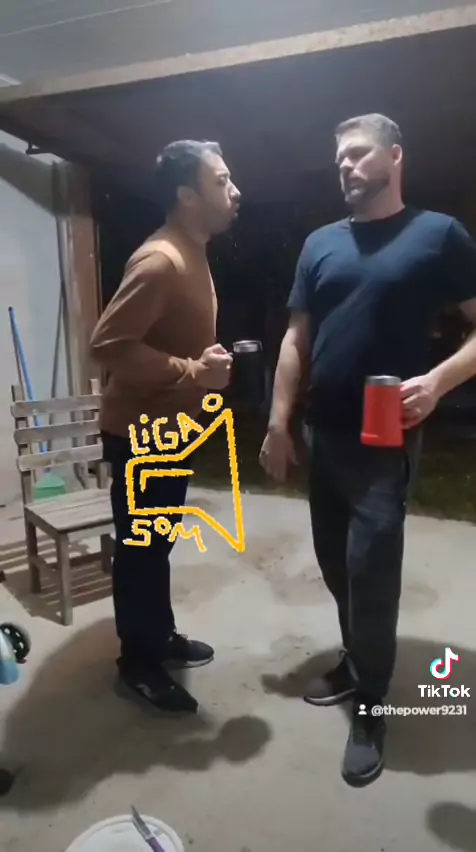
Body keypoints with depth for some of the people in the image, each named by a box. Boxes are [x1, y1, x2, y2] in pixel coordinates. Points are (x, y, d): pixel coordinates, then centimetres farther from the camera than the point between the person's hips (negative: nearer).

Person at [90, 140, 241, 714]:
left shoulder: (191, 255, 11)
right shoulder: (160, 260, -22)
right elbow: (108, 344, -28)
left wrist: (206, 364, 4)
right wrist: (193, 373, -26)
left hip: (167, 427, 10)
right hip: (137, 431, -10)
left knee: (158, 542, 20)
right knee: (139, 549, 5)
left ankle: (161, 637, 38)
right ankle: (138, 663, 23)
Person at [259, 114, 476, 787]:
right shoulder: (321, 244, 10)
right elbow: (296, 340, 9)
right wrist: (278, 424, 4)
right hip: (322, 435, 5)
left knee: (370, 569, -3)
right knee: (335, 562, 14)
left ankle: (370, 708, 18)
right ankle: (357, 662, 37)